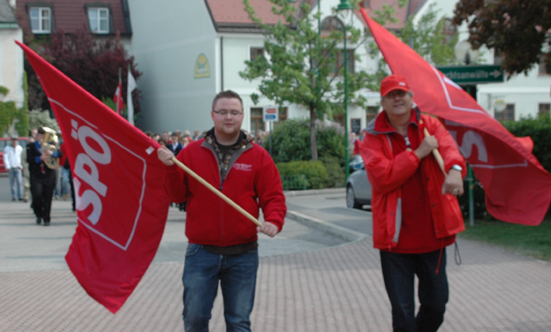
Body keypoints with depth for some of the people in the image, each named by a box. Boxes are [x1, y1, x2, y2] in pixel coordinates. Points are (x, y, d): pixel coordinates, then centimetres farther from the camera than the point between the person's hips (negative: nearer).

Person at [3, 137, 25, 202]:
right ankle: (14, 196, 8)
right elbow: (5, 158, -1)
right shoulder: (7, 148, 2)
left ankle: (21, 196, -14)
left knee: (19, 182, -10)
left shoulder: (19, 148, 7)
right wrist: (8, 167, -10)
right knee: (12, 183, 2)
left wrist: (20, 166, -1)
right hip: (11, 168, -1)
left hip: (18, 168, 1)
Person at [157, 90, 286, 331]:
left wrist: (273, 221, -18)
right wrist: (171, 168, -12)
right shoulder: (192, 152, 5)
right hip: (201, 253, 0)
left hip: (242, 255, 0)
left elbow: (273, 197, 1)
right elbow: (177, 195, 5)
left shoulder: (258, 156, 3)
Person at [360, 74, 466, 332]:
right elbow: (381, 178, -18)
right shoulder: (373, 139, -1)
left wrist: (454, 169, -40)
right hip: (395, 238, -2)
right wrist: (418, 153, -18)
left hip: (432, 234, 2)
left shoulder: (429, 125, 5)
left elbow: (448, 146, -18)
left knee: (436, 306, 12)